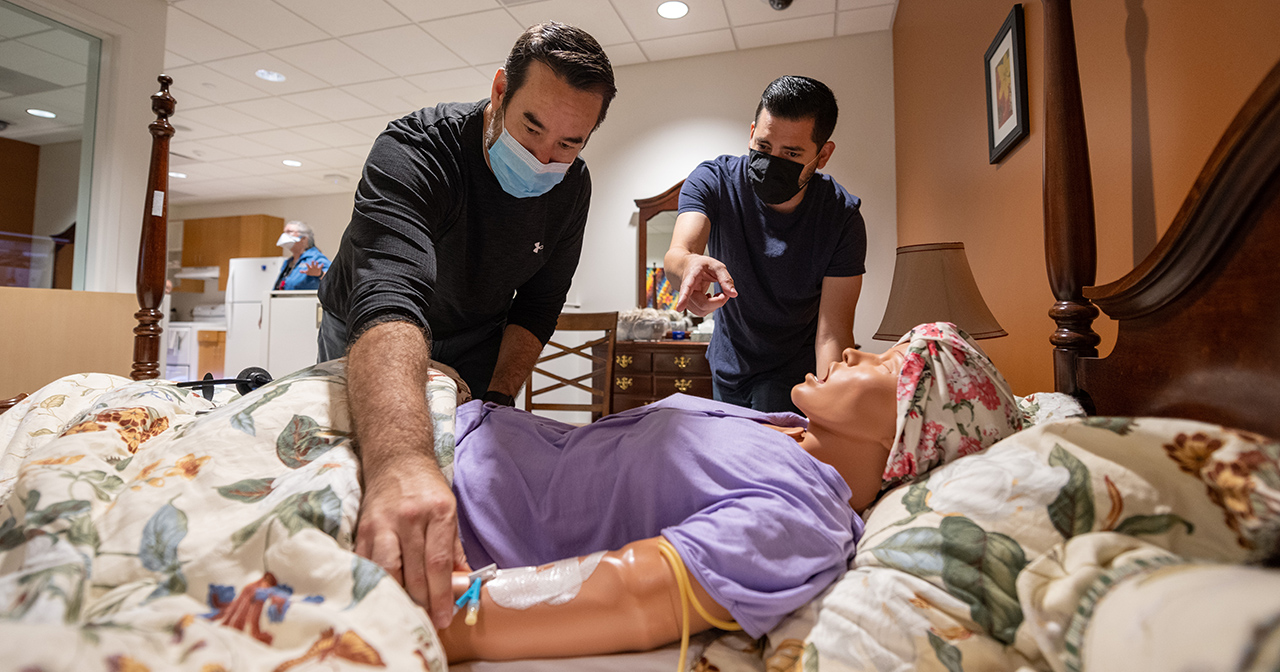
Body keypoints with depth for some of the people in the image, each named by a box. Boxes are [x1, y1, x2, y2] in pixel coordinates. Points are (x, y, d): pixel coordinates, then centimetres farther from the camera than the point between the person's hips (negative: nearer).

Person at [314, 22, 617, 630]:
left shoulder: (571, 188, -17)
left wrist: (498, 400, -18)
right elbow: (388, 300, -54)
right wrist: (398, 459, -70)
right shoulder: (412, 152, -35)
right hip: (368, 336, -3)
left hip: (475, 341, 3)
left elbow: (537, 305, -7)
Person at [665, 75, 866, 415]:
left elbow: (833, 333, -28)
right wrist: (690, 264, -63)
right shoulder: (713, 180, -19)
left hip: (796, 374, -2)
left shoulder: (843, 218, -23)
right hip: (727, 366, 3)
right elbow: (677, 252, -37)